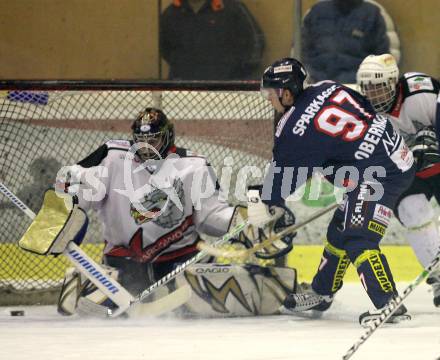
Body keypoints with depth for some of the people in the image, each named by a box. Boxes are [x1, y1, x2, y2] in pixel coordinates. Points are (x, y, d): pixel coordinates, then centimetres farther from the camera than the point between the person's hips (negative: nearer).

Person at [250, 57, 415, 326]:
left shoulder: (296, 129, -15)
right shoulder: (327, 89, 6)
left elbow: (285, 174, -5)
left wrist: (267, 206, 10)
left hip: (379, 173, -10)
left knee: (357, 239, -15)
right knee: (340, 230, 19)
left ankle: (389, 304, -22)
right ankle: (322, 293, 32)